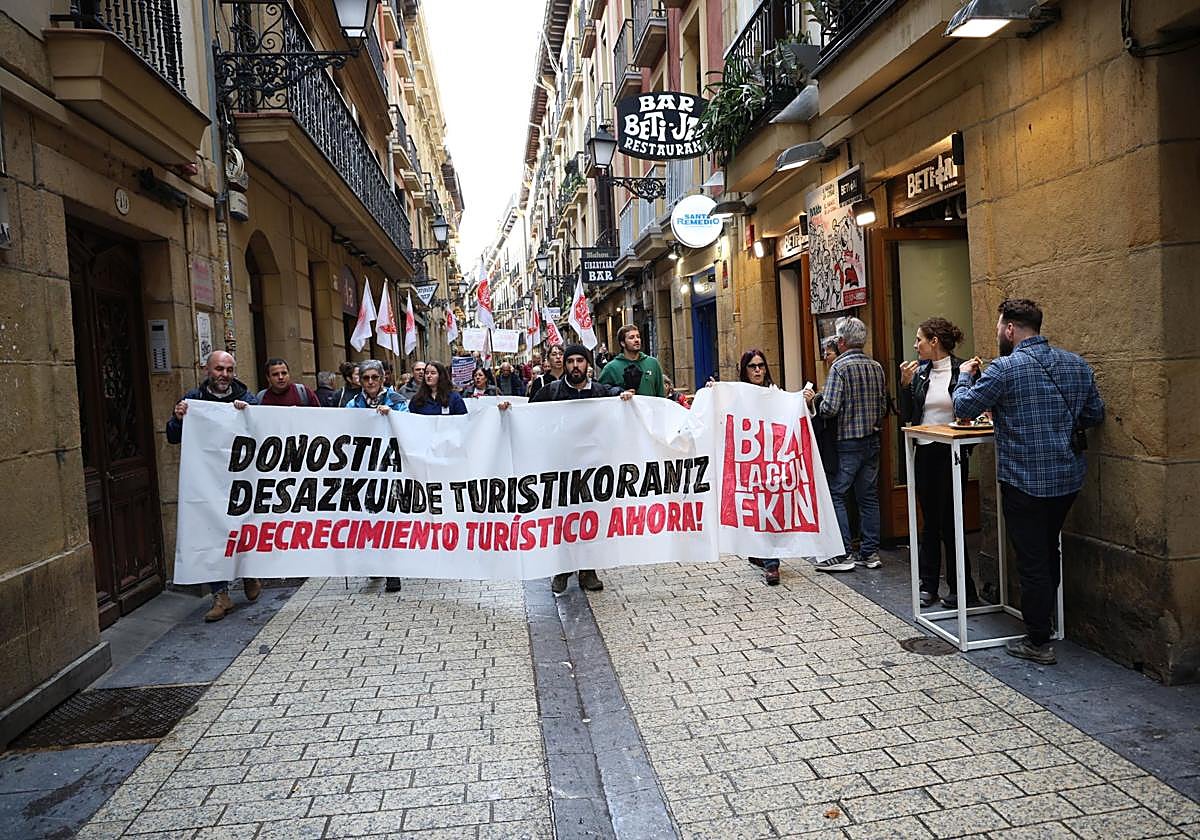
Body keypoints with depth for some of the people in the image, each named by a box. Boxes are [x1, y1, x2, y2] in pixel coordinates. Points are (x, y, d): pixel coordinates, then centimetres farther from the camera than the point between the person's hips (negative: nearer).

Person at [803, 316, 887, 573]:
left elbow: (829, 409, -18)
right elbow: (883, 407, 12)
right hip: (872, 441, 7)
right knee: (868, 496, 10)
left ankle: (843, 554, -2)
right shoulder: (876, 366, 8)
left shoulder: (840, 367, -12)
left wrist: (813, 399, -1)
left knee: (836, 494, 0)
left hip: (847, 442, -7)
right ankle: (870, 552, 15)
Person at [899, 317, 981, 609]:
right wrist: (905, 384, -4)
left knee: (949, 521, -2)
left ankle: (962, 590, 12)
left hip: (951, 453, -5)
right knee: (930, 520, 11)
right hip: (925, 453, 5)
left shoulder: (962, 370, -6)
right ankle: (928, 585, 19)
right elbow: (906, 416, 7)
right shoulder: (919, 373, 8)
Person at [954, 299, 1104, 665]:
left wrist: (965, 375, 9)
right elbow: (1095, 415, 12)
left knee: (1031, 560, 2)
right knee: (1049, 550, 23)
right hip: (1069, 478, 7)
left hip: (1025, 480, -7)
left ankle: (1038, 642, 10)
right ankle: (1045, 620, 38)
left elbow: (963, 407, -9)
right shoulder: (1077, 364, 4)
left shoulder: (1005, 368, -16)